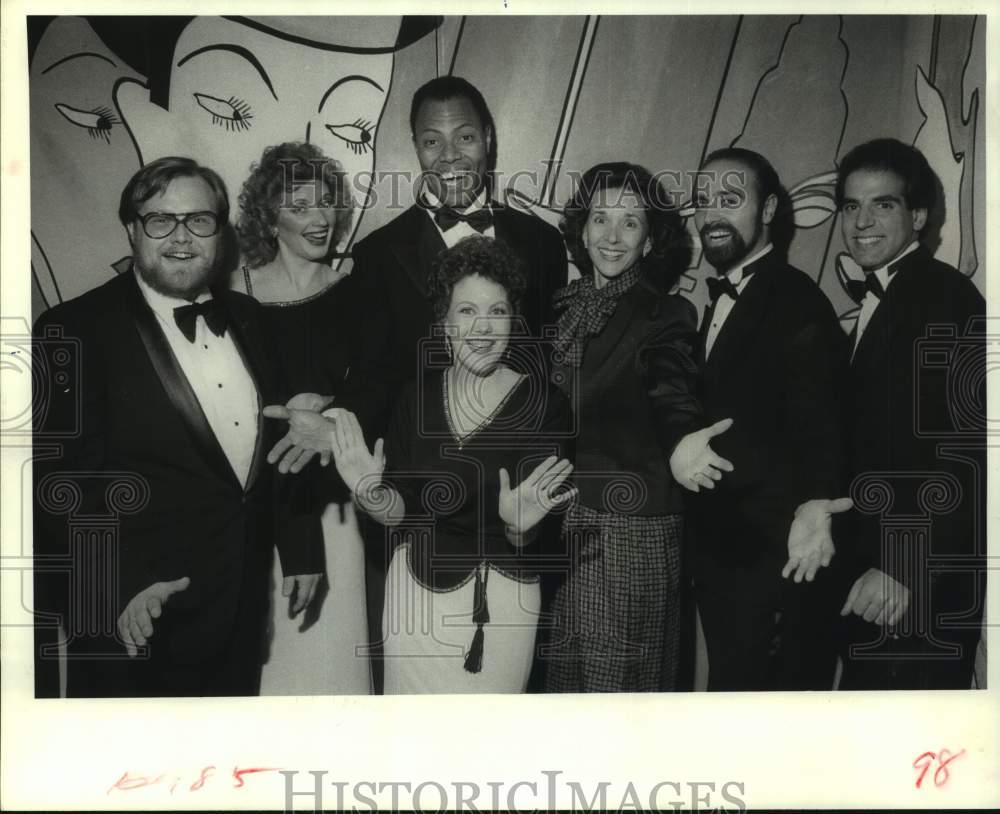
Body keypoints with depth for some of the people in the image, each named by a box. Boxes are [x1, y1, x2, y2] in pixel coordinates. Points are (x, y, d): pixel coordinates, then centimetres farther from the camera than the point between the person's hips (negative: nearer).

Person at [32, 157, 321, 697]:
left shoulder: (245, 317, 7)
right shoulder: (76, 330, -12)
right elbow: (62, 480, -16)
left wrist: (299, 547, 11)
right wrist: (120, 587, -25)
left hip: (243, 607, 6)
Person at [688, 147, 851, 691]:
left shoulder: (798, 302, -15)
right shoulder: (721, 300, 13)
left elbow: (817, 419, -27)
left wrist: (814, 503, -42)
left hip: (774, 556, -8)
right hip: (719, 550, 8)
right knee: (729, 679, 17)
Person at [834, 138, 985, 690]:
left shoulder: (946, 298, -12)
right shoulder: (876, 302, 14)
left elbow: (963, 448, -20)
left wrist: (905, 569, -23)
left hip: (922, 581, -8)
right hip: (872, 567, 8)